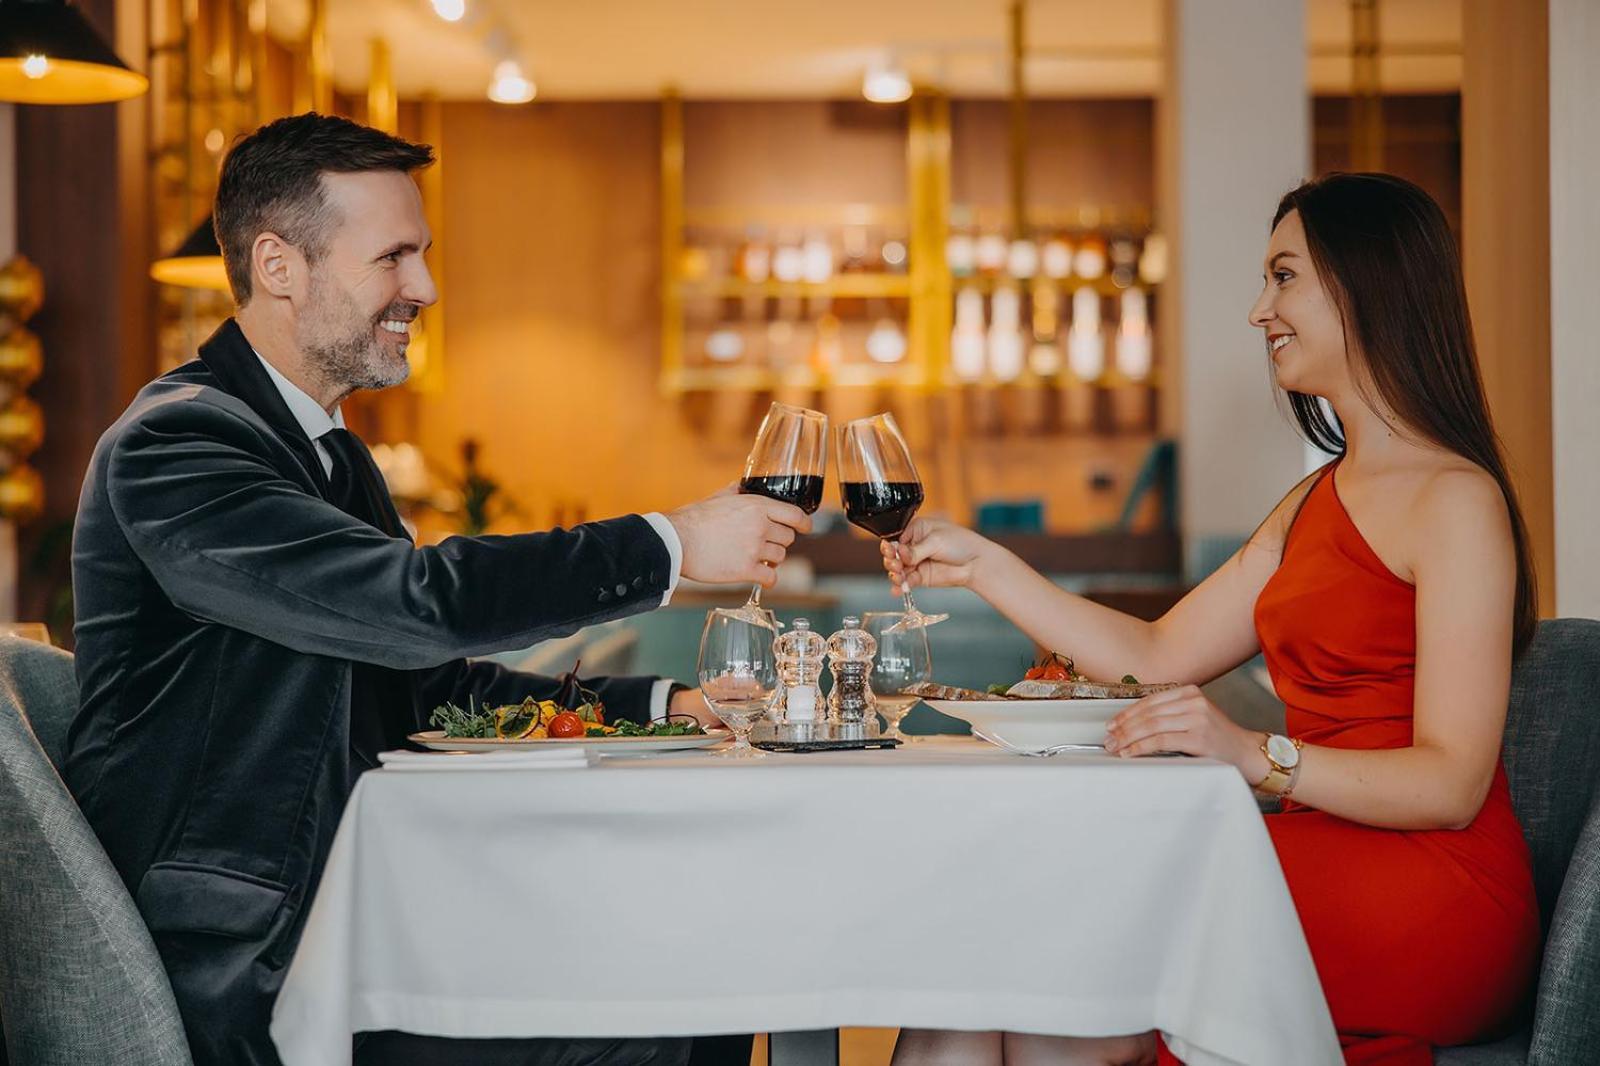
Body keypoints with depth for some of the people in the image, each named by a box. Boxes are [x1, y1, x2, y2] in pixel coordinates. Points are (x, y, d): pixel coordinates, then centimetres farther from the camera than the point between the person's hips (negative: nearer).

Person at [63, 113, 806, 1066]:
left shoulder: (333, 456, 18)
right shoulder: (172, 444, -15)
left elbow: (434, 684, 19)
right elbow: (415, 603, -27)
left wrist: (660, 704, 7)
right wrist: (672, 545, -20)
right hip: (249, 980, -9)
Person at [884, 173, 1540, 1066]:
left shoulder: (1454, 500, -8)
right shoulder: (1316, 503, 20)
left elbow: (1452, 783, -15)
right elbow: (1158, 657, 18)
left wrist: (1257, 755, -27)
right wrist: (983, 566, 15)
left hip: (1423, 911, -7)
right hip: (1330, 873, 7)